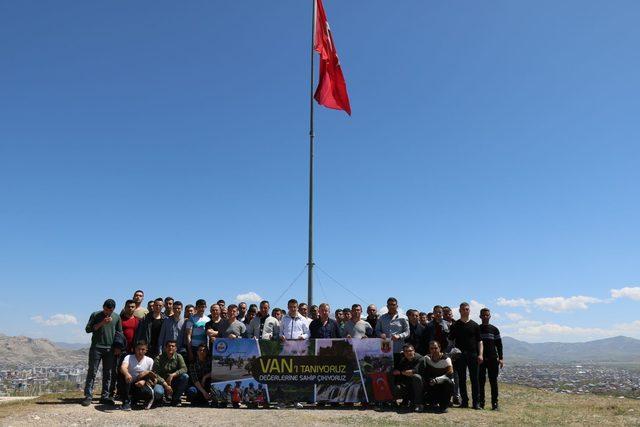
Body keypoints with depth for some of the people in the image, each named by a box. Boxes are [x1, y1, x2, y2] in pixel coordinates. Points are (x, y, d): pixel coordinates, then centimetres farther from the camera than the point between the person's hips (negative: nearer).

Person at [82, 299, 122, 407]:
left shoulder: (117, 317, 8)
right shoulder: (95, 315, 1)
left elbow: (119, 333, 11)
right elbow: (88, 329, -4)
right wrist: (101, 323, -15)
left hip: (110, 349, 2)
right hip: (96, 348, -2)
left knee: (107, 373, 5)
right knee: (92, 372, -3)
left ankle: (105, 397, 11)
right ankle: (88, 396, 2)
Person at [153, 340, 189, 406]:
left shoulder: (178, 357, -1)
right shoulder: (159, 359, -7)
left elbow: (184, 369, -14)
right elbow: (155, 374, -14)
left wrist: (172, 375, -27)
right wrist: (165, 385, -24)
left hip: (174, 383, 2)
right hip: (162, 382, -2)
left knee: (185, 377, -25)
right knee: (157, 392, -35)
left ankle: (175, 399, -6)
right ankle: (159, 399, 7)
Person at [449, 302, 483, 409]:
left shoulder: (474, 325, 8)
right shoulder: (455, 325, 5)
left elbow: (479, 341, 8)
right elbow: (450, 340, 5)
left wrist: (480, 354, -3)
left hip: (473, 355, 0)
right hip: (459, 355, 0)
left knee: (474, 379, 1)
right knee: (462, 379, 4)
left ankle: (476, 402, 7)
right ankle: (464, 401, 12)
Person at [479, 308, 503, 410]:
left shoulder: (494, 329, 7)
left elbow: (499, 344, 7)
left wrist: (501, 358, 0)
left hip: (492, 359, 0)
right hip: (480, 359, 0)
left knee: (493, 382, 1)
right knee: (481, 381, 3)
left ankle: (495, 403, 6)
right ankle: (481, 402, 9)